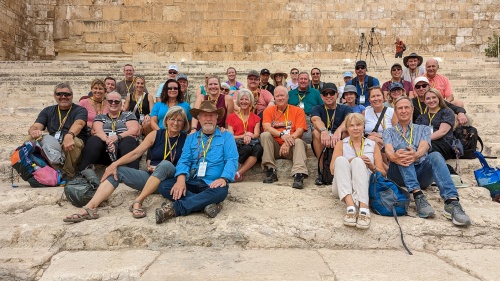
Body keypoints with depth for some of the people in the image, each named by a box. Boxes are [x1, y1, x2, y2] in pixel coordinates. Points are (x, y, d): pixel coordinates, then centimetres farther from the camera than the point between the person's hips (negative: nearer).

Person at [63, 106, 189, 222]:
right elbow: (136, 153, 0)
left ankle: (138, 202, -36)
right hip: (150, 178, 4)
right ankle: (90, 208, -29)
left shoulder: (186, 139, 0)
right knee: (117, 171, -13)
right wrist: (115, 164, -14)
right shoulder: (156, 135, 6)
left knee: (165, 164, -35)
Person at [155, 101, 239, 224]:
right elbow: (184, 160, 5)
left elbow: (232, 160, -4)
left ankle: (175, 208, -31)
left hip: (213, 184, -3)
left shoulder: (226, 136, 8)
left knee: (221, 191, -37)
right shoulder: (191, 138, 17)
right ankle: (207, 204, -29)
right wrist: (181, 179, -17)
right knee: (163, 186, -21)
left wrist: (223, 178, -24)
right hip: (191, 183, 3)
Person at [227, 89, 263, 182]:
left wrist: (249, 136, -17)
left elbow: (256, 134, 7)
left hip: (251, 143, 2)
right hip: (237, 145, -1)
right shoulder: (232, 117, 18)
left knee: (259, 148, -35)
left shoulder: (255, 118, 22)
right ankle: (240, 174, -26)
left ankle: (238, 173, -34)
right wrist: (244, 136, -10)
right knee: (247, 148, -37)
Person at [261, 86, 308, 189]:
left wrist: (288, 141, -26)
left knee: (299, 142, -30)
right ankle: (271, 170, -24)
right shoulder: (269, 110, 10)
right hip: (275, 147, 1)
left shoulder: (298, 110, 6)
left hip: (290, 146, -1)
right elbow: (266, 127, -9)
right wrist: (282, 135, -27)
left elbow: (300, 130, -7)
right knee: (265, 135, -23)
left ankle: (299, 175, -44)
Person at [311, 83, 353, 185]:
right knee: (316, 132, -27)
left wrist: (338, 131, -38)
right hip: (322, 146, 0)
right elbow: (316, 120, -14)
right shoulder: (317, 109, 11)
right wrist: (324, 131, -39)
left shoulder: (345, 109, 10)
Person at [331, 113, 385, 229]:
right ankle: (350, 206, -47)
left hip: (364, 187, 0)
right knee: (341, 159, -26)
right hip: (342, 188, 0)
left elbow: (383, 173, 11)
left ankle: (363, 208, -49)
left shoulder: (373, 145, 19)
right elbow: (332, 169, 1)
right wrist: (349, 162, -15)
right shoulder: (341, 144, 18)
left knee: (358, 161, -27)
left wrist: (372, 167, -10)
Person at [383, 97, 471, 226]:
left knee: (435, 156, -30)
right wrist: (394, 157, -29)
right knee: (402, 147, -29)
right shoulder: (389, 132, 21)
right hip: (399, 175, -1)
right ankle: (418, 195, -43)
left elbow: (424, 147, -1)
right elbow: (388, 150, -2)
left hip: (421, 172, 1)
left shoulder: (423, 129, 22)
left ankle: (452, 202, -46)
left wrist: (415, 155, -28)